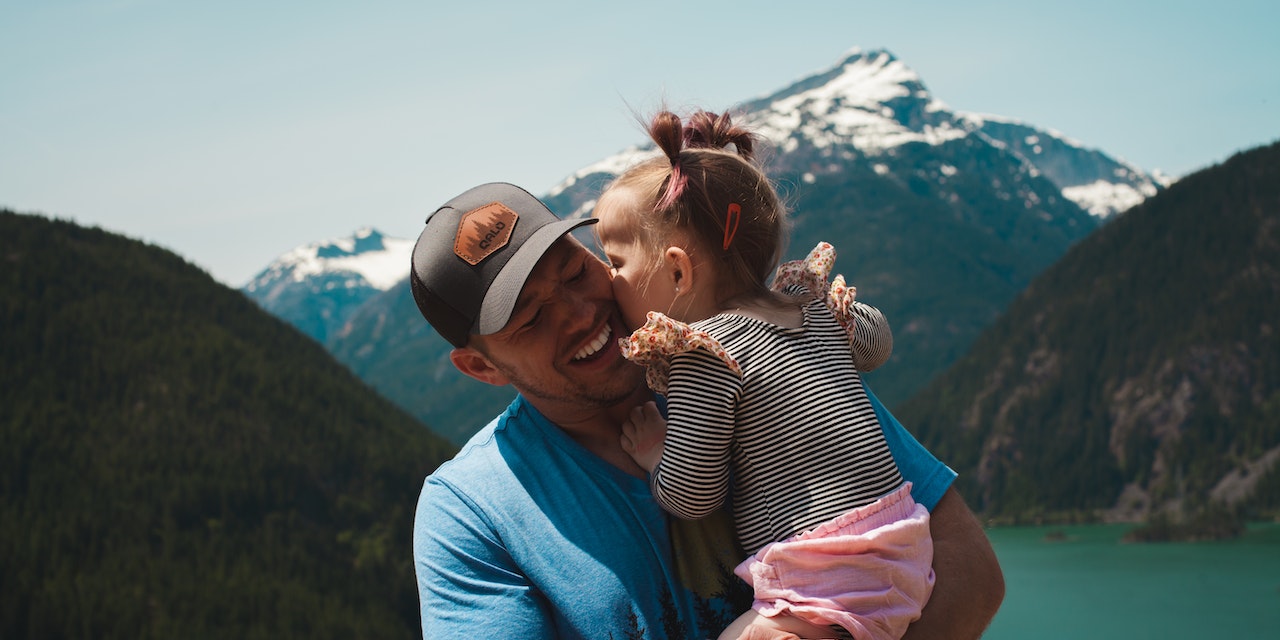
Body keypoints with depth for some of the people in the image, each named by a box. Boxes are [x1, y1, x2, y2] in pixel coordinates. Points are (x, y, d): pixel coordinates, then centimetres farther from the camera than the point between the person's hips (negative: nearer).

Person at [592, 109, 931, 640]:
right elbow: (876, 338, 34)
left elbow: (689, 497, -9)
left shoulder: (703, 352, -12)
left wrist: (655, 454, 11)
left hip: (831, 587, -9)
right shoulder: (815, 305, 12)